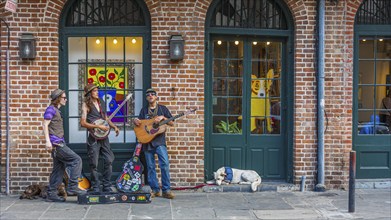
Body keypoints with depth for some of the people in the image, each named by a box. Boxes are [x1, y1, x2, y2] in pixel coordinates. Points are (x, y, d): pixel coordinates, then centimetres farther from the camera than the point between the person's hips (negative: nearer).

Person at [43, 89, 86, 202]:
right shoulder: (51, 109, -6)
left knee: (59, 169, 9)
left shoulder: (57, 110, 22)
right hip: (56, 143, -10)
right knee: (76, 160, -12)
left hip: (59, 143, 10)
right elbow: (45, 125, -13)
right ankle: (72, 187, -12)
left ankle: (51, 194, 12)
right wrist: (48, 141, -21)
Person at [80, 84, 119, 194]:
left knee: (109, 160, 2)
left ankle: (106, 186, 12)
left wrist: (114, 127, 6)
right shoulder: (86, 105, -4)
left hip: (104, 137, 6)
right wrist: (98, 126, -16)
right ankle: (95, 188, 11)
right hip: (94, 137, -6)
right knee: (94, 164, 0)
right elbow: (83, 123, -12)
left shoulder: (99, 103, 16)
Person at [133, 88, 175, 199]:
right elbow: (140, 123, 17)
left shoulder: (162, 108, 9)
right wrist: (135, 121, -6)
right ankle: (155, 189, 12)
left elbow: (171, 123, 6)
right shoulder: (144, 110, 15)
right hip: (147, 141, 3)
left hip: (159, 141, -3)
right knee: (150, 167, 3)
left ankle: (166, 190, -10)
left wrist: (162, 118, -12)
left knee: (165, 164, -15)